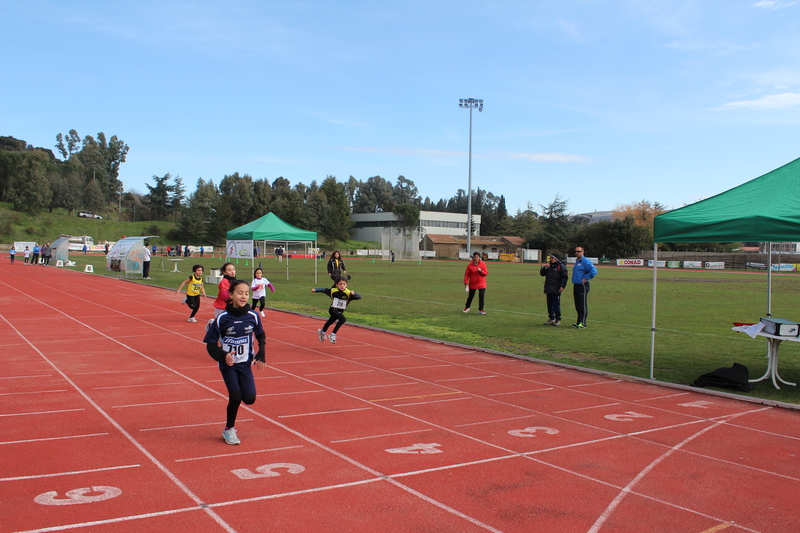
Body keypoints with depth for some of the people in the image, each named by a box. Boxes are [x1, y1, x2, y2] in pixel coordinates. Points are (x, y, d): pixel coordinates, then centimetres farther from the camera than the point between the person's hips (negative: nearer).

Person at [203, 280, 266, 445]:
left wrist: (261, 355, 0)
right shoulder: (222, 319, -14)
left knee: (249, 398, -8)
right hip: (228, 364, -3)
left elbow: (261, 336, 11)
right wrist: (222, 356, -24)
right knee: (236, 396, -13)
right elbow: (210, 344, -8)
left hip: (245, 363, 3)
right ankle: (229, 430, 11)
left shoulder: (253, 317, -7)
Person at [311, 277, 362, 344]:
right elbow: (324, 290, 1)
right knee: (343, 319, -28)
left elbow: (359, 297, -27)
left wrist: (354, 294, -45)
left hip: (340, 312, 3)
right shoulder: (333, 291, -15)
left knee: (330, 322, 27)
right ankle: (333, 335, -18)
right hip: (333, 310, -3)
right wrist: (315, 290, -6)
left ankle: (322, 332, 56)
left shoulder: (348, 293, -18)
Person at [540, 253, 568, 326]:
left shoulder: (561, 266, -3)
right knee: (549, 305, 10)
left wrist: (562, 286, -16)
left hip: (556, 290, -7)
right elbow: (542, 273, 17)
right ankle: (551, 319, 18)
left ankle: (558, 320, 2)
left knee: (556, 305, -5)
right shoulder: (549, 265, 18)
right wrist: (545, 267, 0)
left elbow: (564, 277, -7)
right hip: (548, 289, 7)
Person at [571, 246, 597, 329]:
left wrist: (586, 278, -17)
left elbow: (594, 271, -21)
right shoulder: (576, 261, 17)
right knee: (577, 306, 12)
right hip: (576, 285, 9)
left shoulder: (585, 261, -11)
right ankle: (579, 322, 18)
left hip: (582, 286, -9)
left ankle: (582, 323, -4)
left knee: (583, 306, -6)